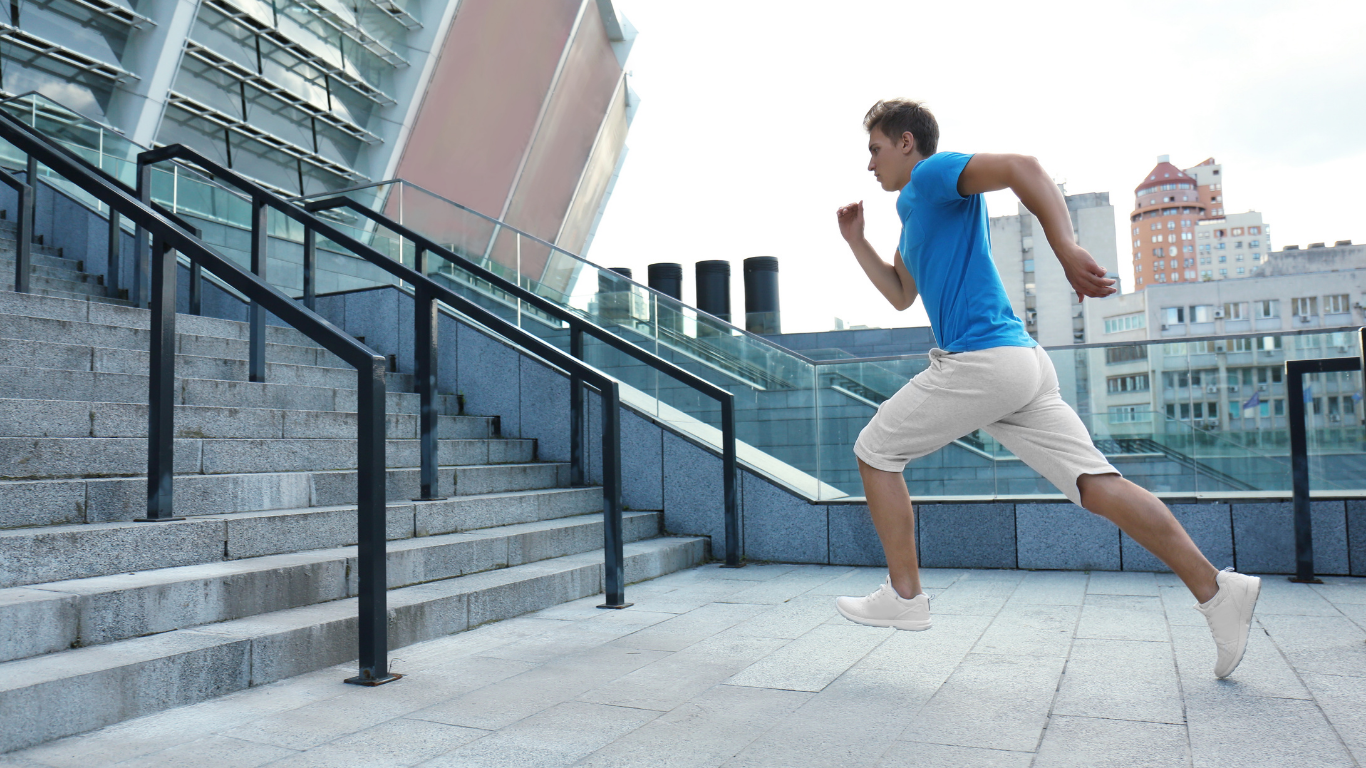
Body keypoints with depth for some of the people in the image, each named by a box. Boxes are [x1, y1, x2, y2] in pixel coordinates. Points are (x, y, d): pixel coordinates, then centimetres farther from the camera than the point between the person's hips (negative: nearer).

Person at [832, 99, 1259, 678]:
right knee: (1095, 483, 3)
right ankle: (1216, 590, -1)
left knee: (874, 450, 3)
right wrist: (856, 240, 29)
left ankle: (904, 597, 8)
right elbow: (901, 295, 35)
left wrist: (1067, 250, -31)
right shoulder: (915, 209, 27)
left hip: (981, 360, -10)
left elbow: (1023, 167, -20)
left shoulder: (934, 175, -2)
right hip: (1024, 363, 10)